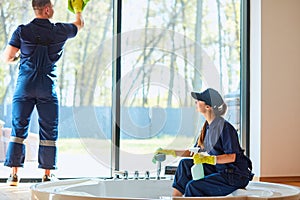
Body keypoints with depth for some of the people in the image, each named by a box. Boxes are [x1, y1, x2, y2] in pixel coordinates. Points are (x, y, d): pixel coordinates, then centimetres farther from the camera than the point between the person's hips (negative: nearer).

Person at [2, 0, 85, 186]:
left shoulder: (22, 31, -1)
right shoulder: (60, 31, 1)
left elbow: (7, 57, 1)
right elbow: (80, 24, 22)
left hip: (25, 84, 1)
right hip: (47, 87, -1)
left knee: (18, 129, 5)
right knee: (49, 131, 5)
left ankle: (14, 174, 3)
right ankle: (47, 174, 6)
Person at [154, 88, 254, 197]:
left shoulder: (225, 127, -19)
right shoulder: (207, 127, 9)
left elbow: (232, 157, -21)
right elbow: (194, 152, 18)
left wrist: (207, 159, -29)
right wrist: (170, 152, 15)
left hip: (236, 176, -9)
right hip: (219, 170, 9)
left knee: (193, 186, -19)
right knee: (185, 164, 5)